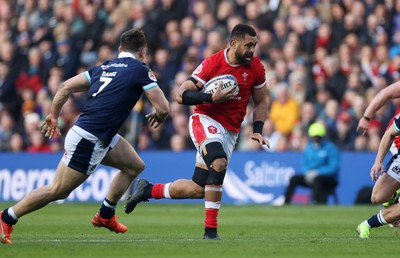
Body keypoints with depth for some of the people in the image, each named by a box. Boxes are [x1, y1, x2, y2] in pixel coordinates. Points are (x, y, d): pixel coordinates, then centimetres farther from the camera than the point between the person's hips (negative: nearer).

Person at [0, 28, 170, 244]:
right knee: (58, 190, -2)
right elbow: (163, 108, -7)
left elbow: (66, 87, 12)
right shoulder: (140, 70, -5)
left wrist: (53, 116, 21)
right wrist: (157, 116, 15)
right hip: (89, 140, -9)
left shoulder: (104, 67, 14)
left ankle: (105, 216, 24)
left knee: (135, 166, 19)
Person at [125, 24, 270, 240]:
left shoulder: (256, 67, 0)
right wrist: (211, 98, -26)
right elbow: (181, 95, -14)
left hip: (230, 131, 5)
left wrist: (257, 130, 1)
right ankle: (210, 229, -26)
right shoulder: (212, 63, -14)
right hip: (206, 120, -5)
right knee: (219, 163, -34)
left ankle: (149, 190, 25)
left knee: (198, 189, 0)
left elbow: (261, 101, 14)